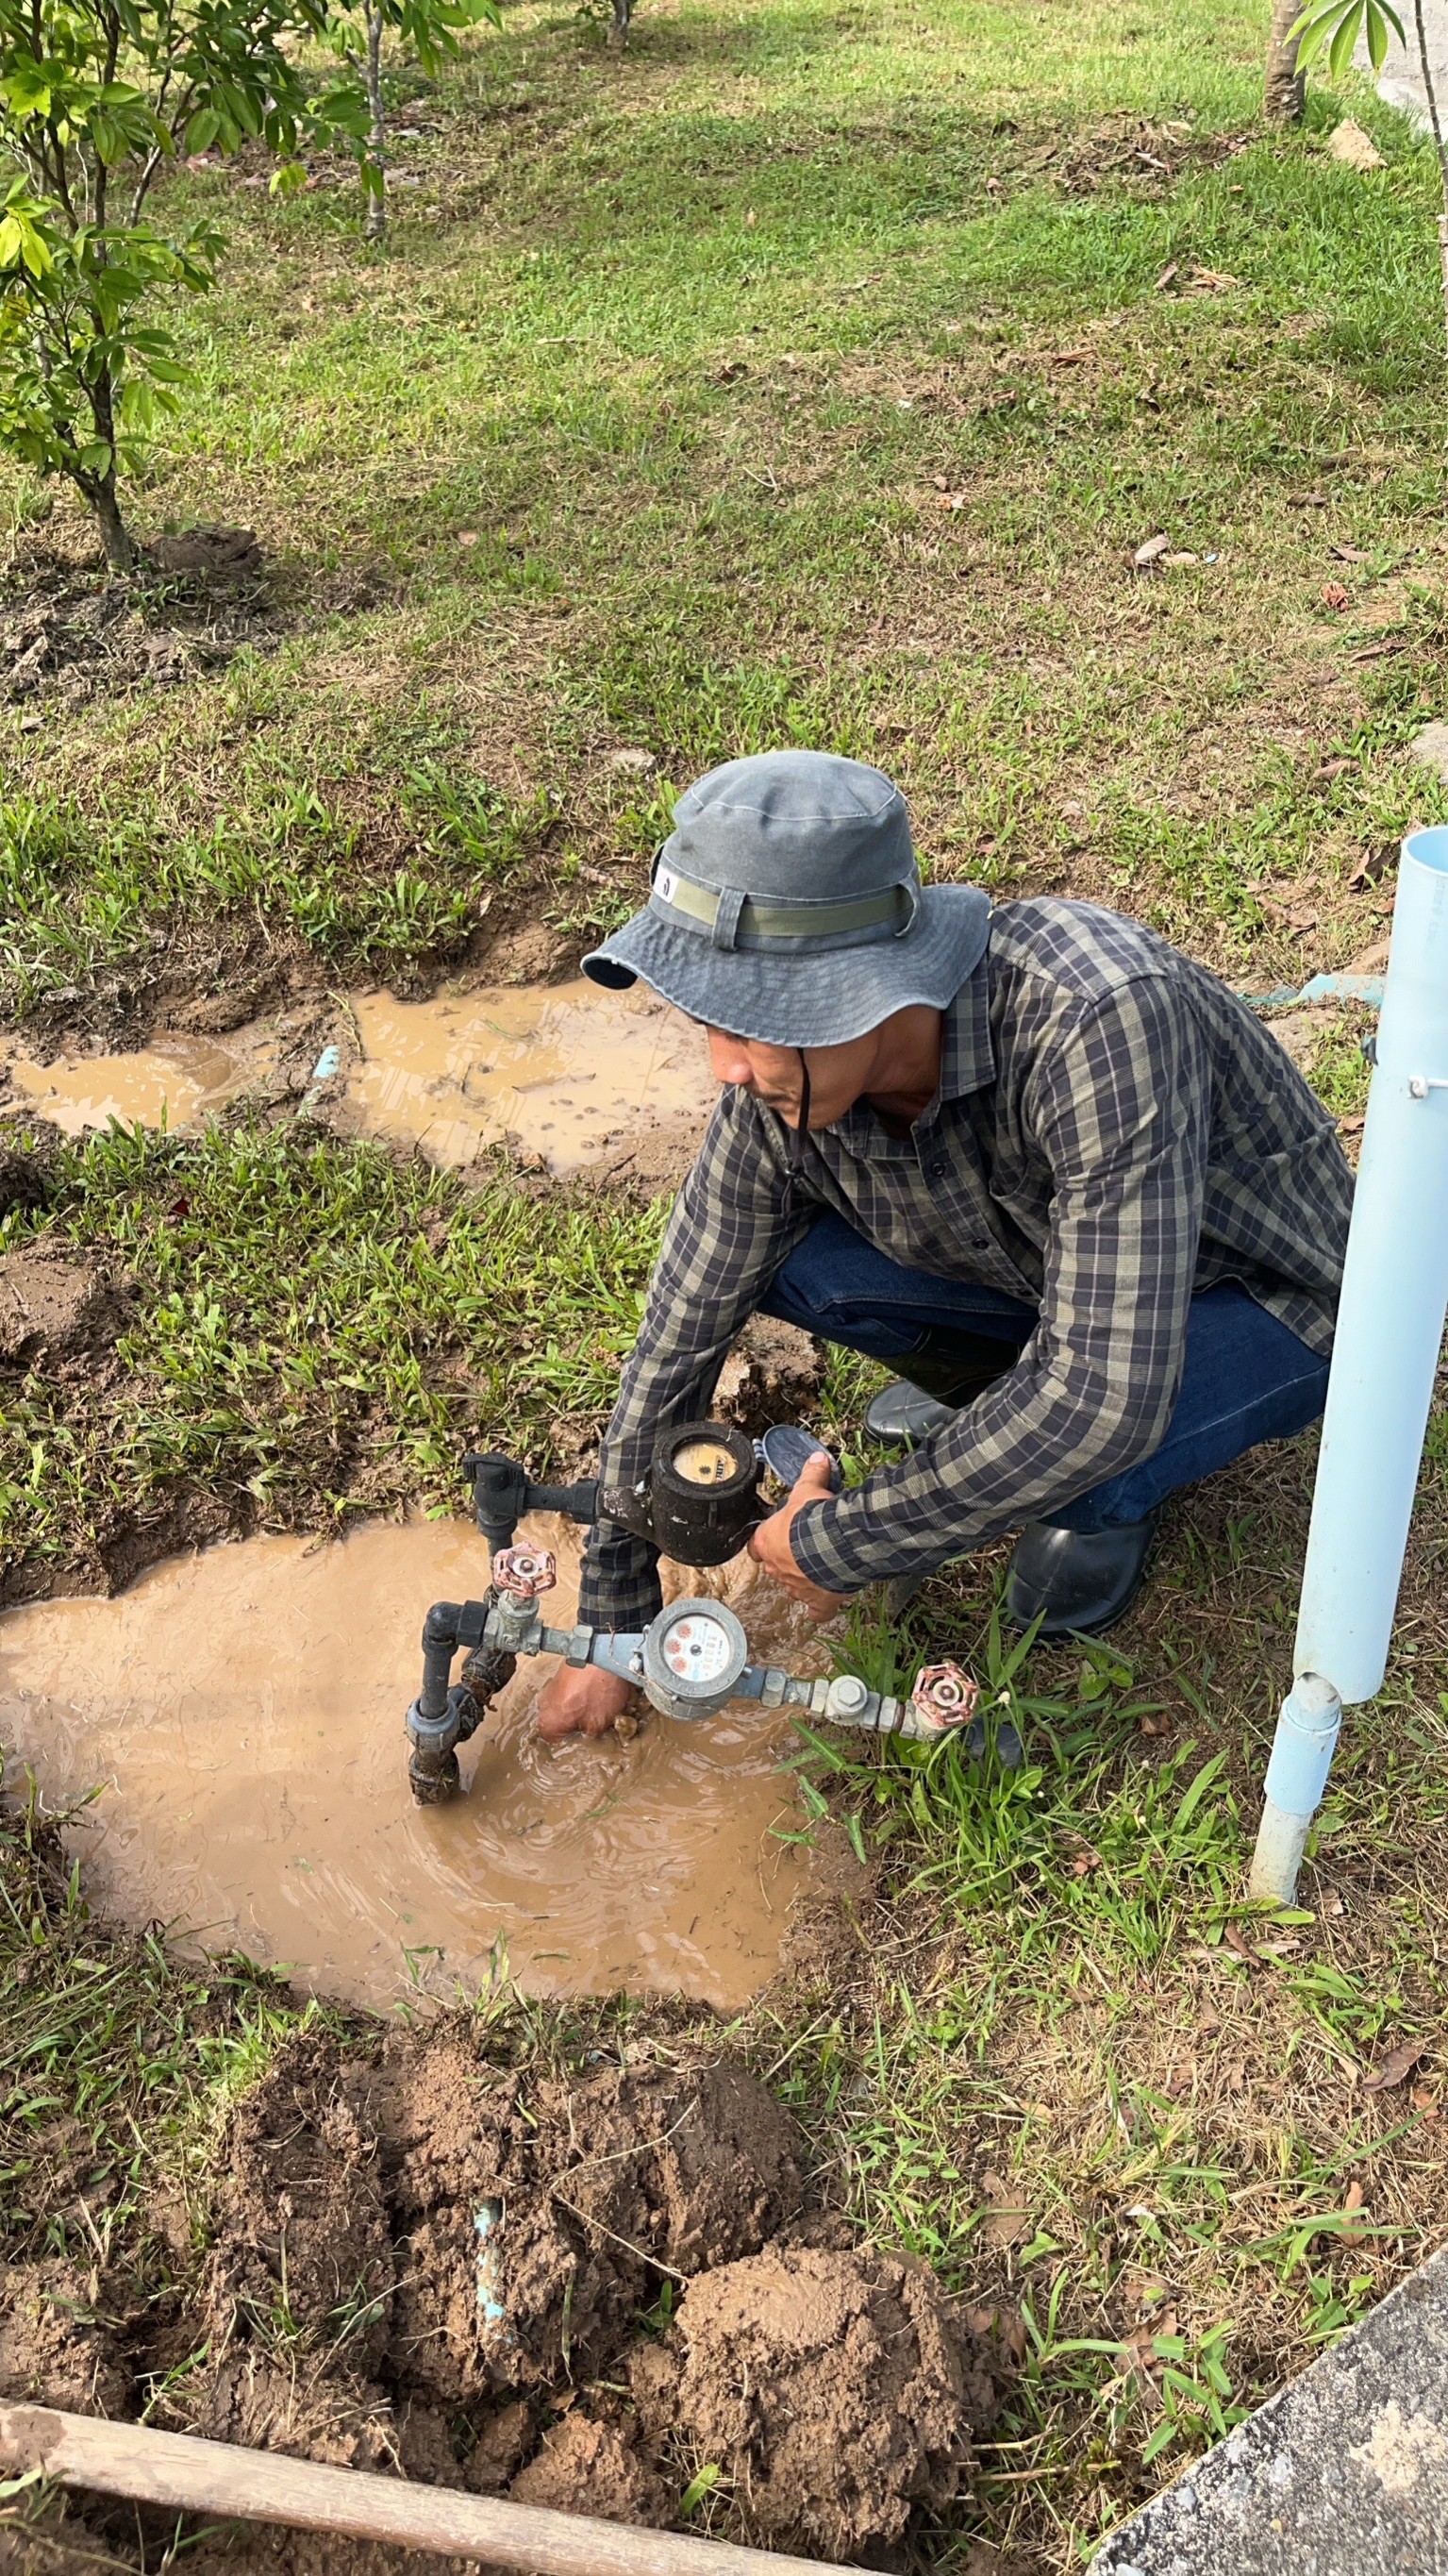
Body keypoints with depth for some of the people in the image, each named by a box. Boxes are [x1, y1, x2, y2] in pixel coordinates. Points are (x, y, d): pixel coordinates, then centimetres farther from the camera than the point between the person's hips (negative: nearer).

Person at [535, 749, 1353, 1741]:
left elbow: (1103, 1399, -41)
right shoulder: (780, 1084, -21)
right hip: (1033, 1256, 5)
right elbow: (680, 1339, -10)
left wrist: (835, 1545, -29)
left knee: (1071, 1439, -35)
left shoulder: (1099, 1017, -41)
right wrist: (613, 1629, -2)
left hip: (1264, 1297, -5)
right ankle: (992, 1390, 12)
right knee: (763, 1251, -15)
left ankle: (1112, 1503, 3)